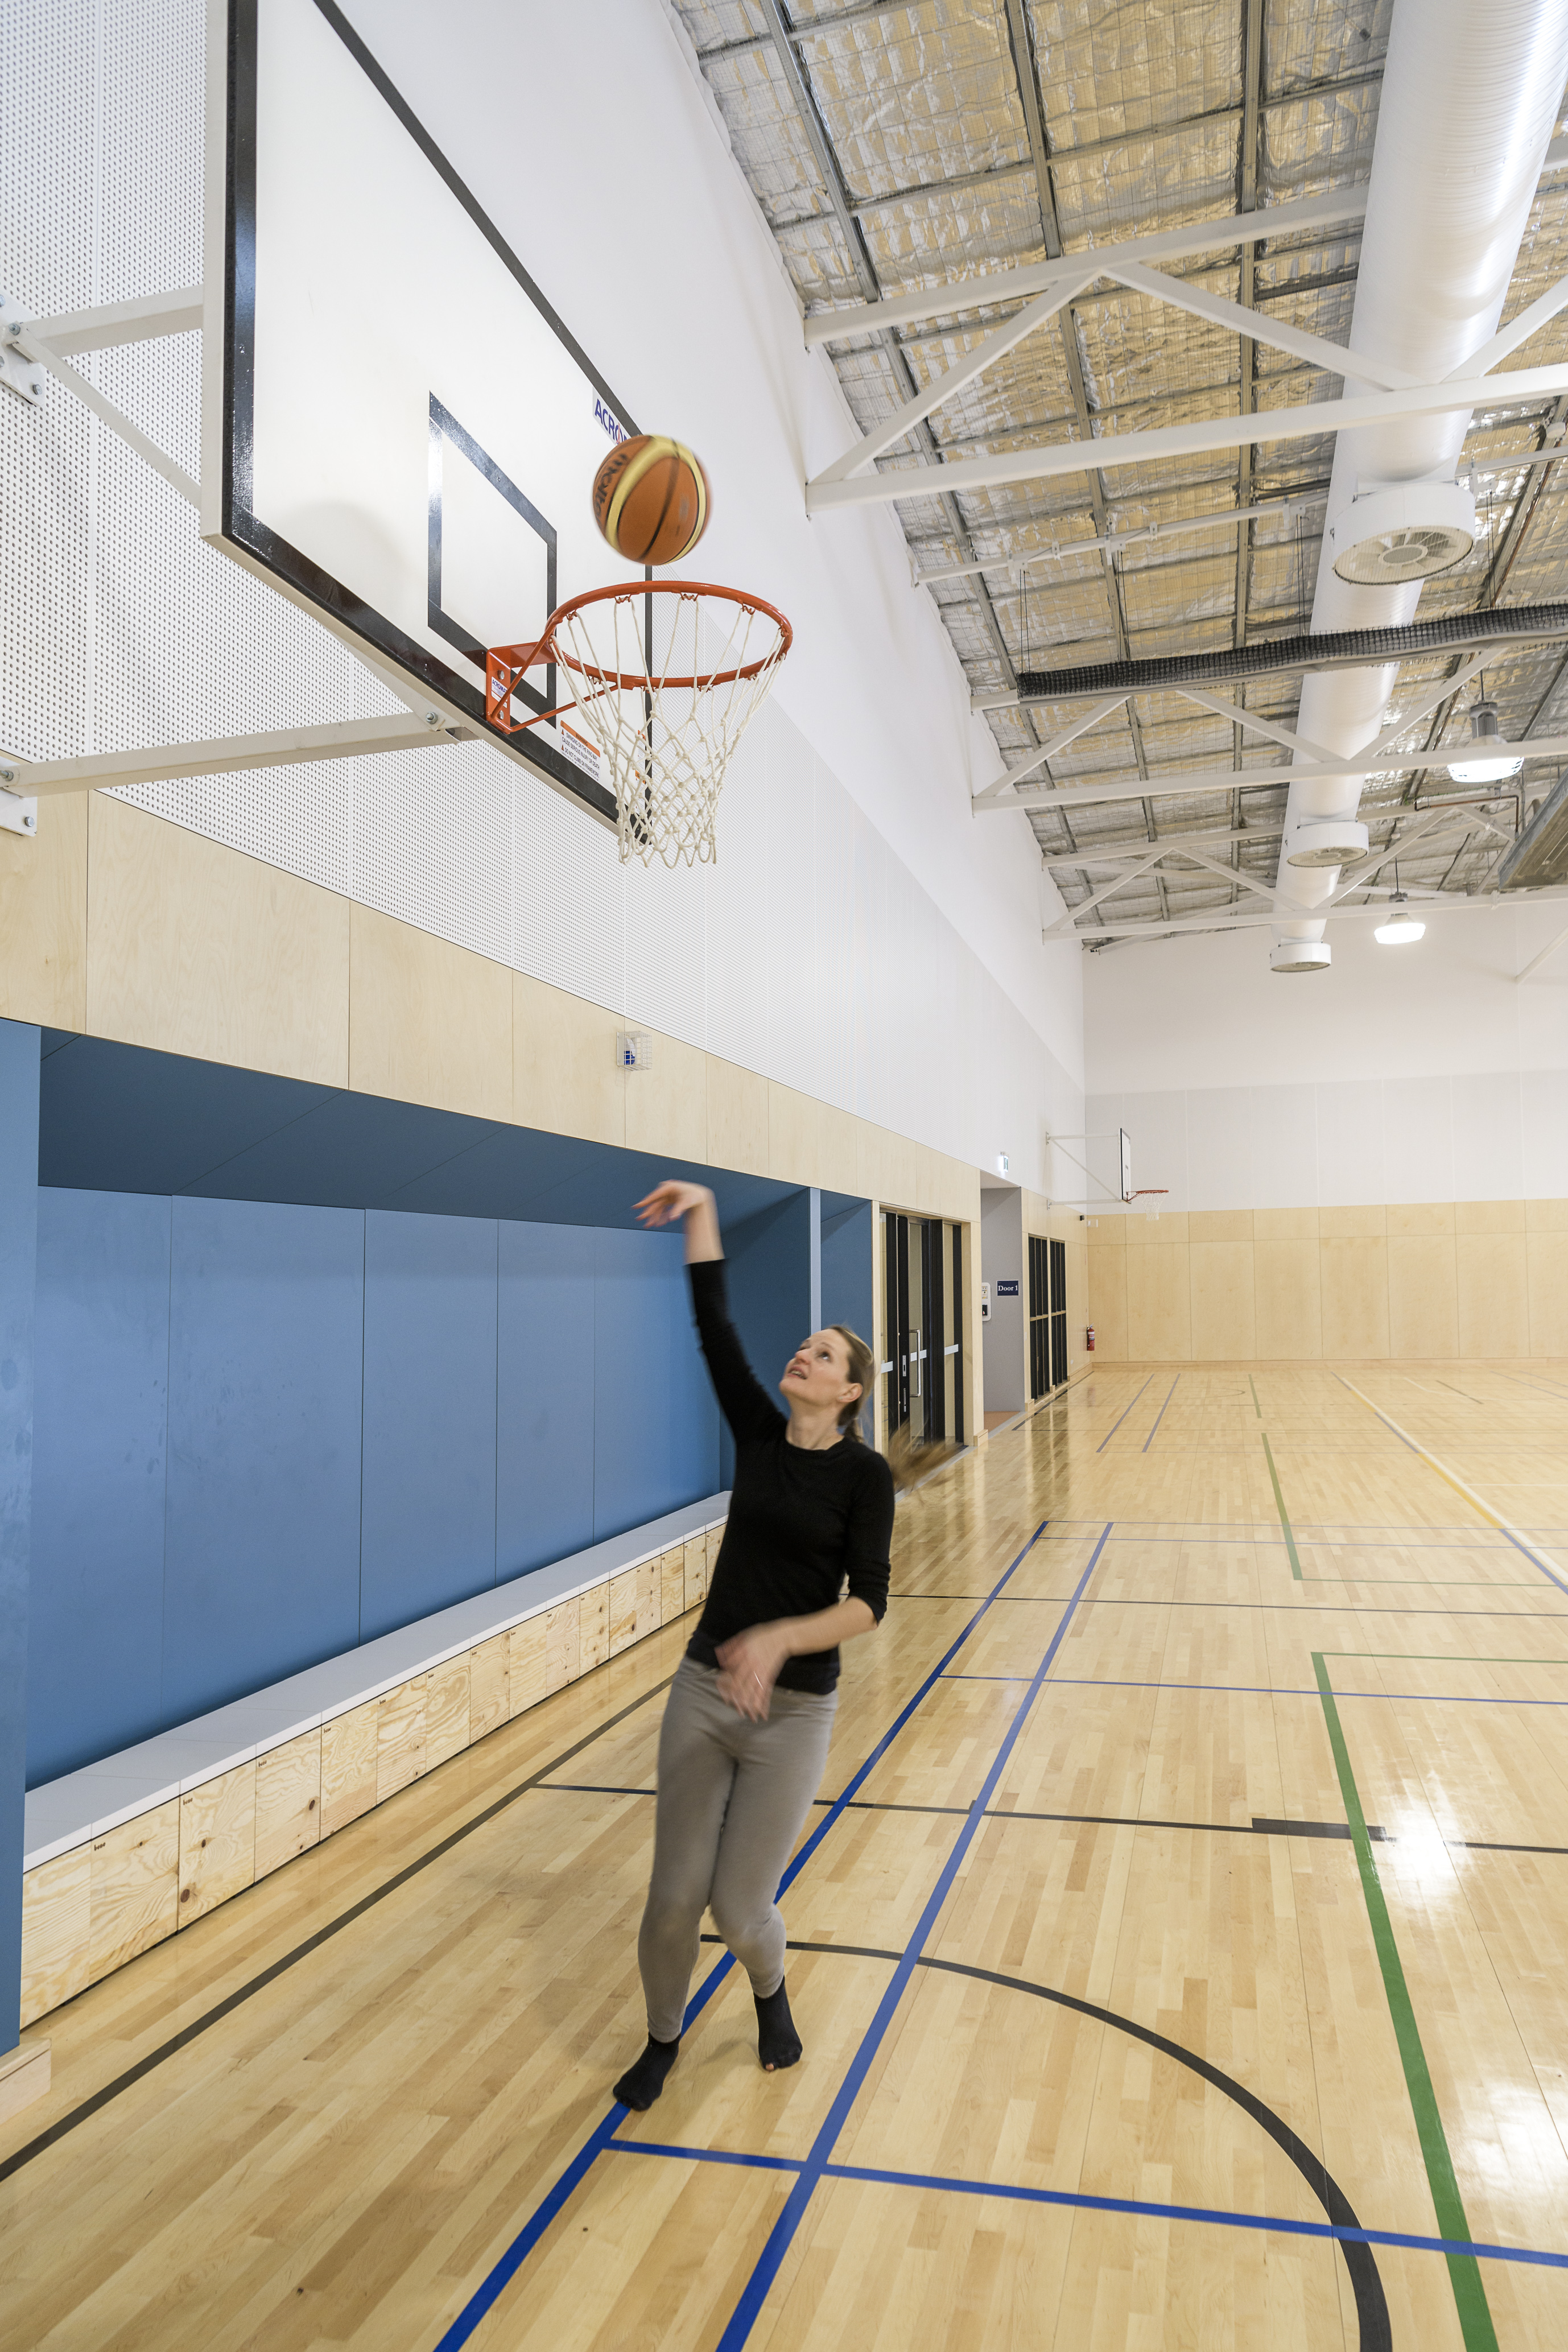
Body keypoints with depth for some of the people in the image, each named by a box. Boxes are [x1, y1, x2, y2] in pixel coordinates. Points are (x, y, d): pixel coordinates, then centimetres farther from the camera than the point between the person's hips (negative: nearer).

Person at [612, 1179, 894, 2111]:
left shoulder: (864, 1472, -10)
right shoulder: (760, 1433, 0)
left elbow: (869, 1601, -17)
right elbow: (715, 1326, -6)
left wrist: (779, 1640, -31)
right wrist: (702, 1212, -12)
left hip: (793, 1713, -3)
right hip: (703, 1690, 3)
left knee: (740, 1907, 2)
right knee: (675, 1898, 6)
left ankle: (772, 1994, 38)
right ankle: (663, 2038, 36)